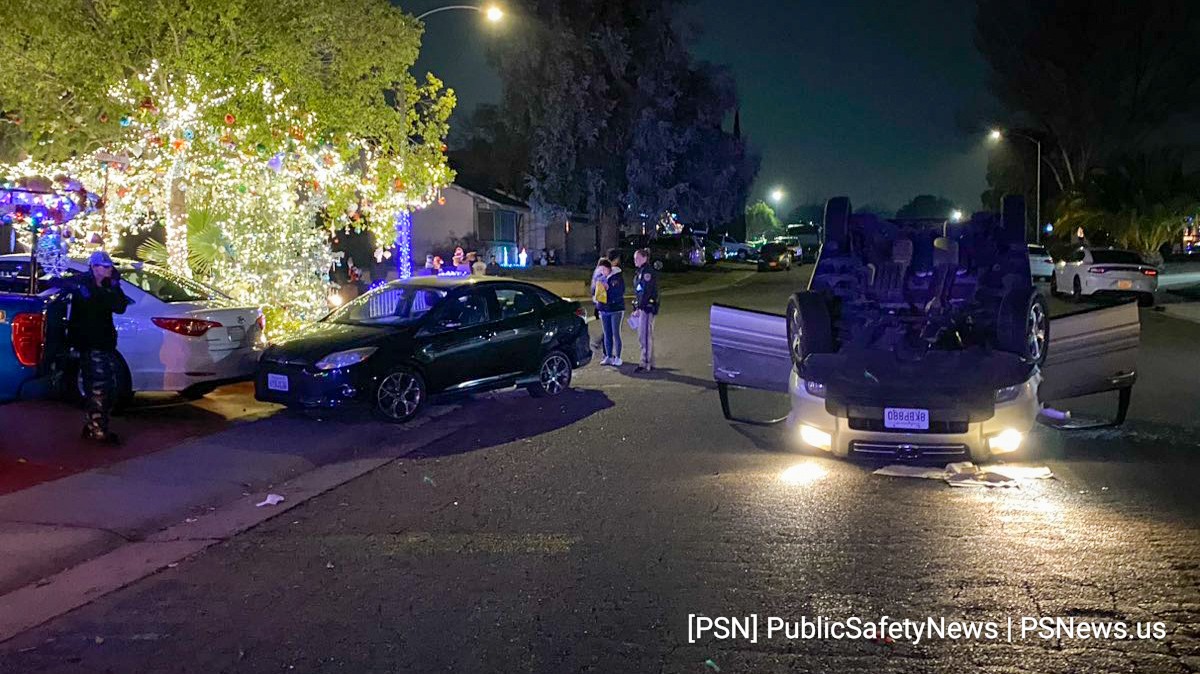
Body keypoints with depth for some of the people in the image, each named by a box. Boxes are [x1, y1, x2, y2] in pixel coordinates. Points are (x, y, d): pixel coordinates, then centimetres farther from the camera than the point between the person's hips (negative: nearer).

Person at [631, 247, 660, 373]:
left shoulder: (648, 272, -13)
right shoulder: (640, 271, 17)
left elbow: (646, 292, -20)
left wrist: (639, 308, -21)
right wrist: (636, 308, 16)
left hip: (648, 307, -10)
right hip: (641, 308, 10)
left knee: (645, 336, -8)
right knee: (642, 336, 12)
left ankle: (645, 364, -5)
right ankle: (650, 363, 18)